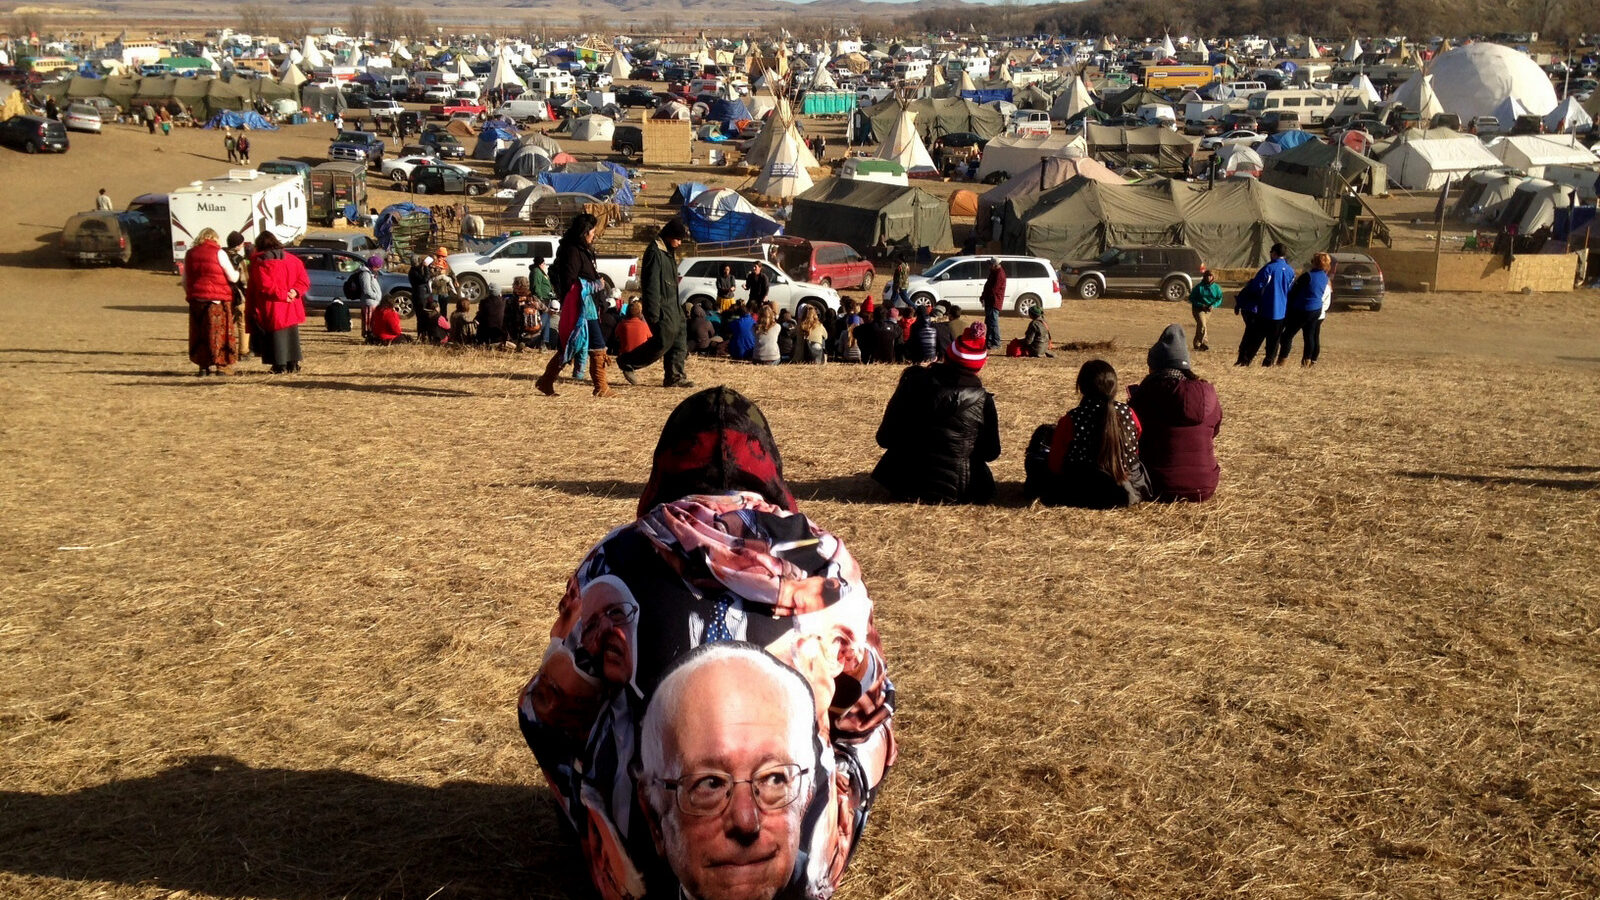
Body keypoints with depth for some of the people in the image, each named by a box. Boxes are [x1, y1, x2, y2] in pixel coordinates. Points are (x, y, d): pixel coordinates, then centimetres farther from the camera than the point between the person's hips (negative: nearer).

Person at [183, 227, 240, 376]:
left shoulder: (190, 254, 11)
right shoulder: (219, 253, -5)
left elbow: (185, 281, 16)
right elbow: (233, 277, -4)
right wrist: (238, 271, 17)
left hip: (196, 300, 4)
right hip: (217, 301, -4)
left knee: (200, 334, 10)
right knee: (220, 333, 2)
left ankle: (203, 366, 10)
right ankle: (221, 365, 0)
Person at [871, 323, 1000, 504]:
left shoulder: (913, 380, -8)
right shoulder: (982, 400, -13)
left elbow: (884, 438, -2)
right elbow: (991, 453, -1)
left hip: (901, 482, 2)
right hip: (950, 489, -2)